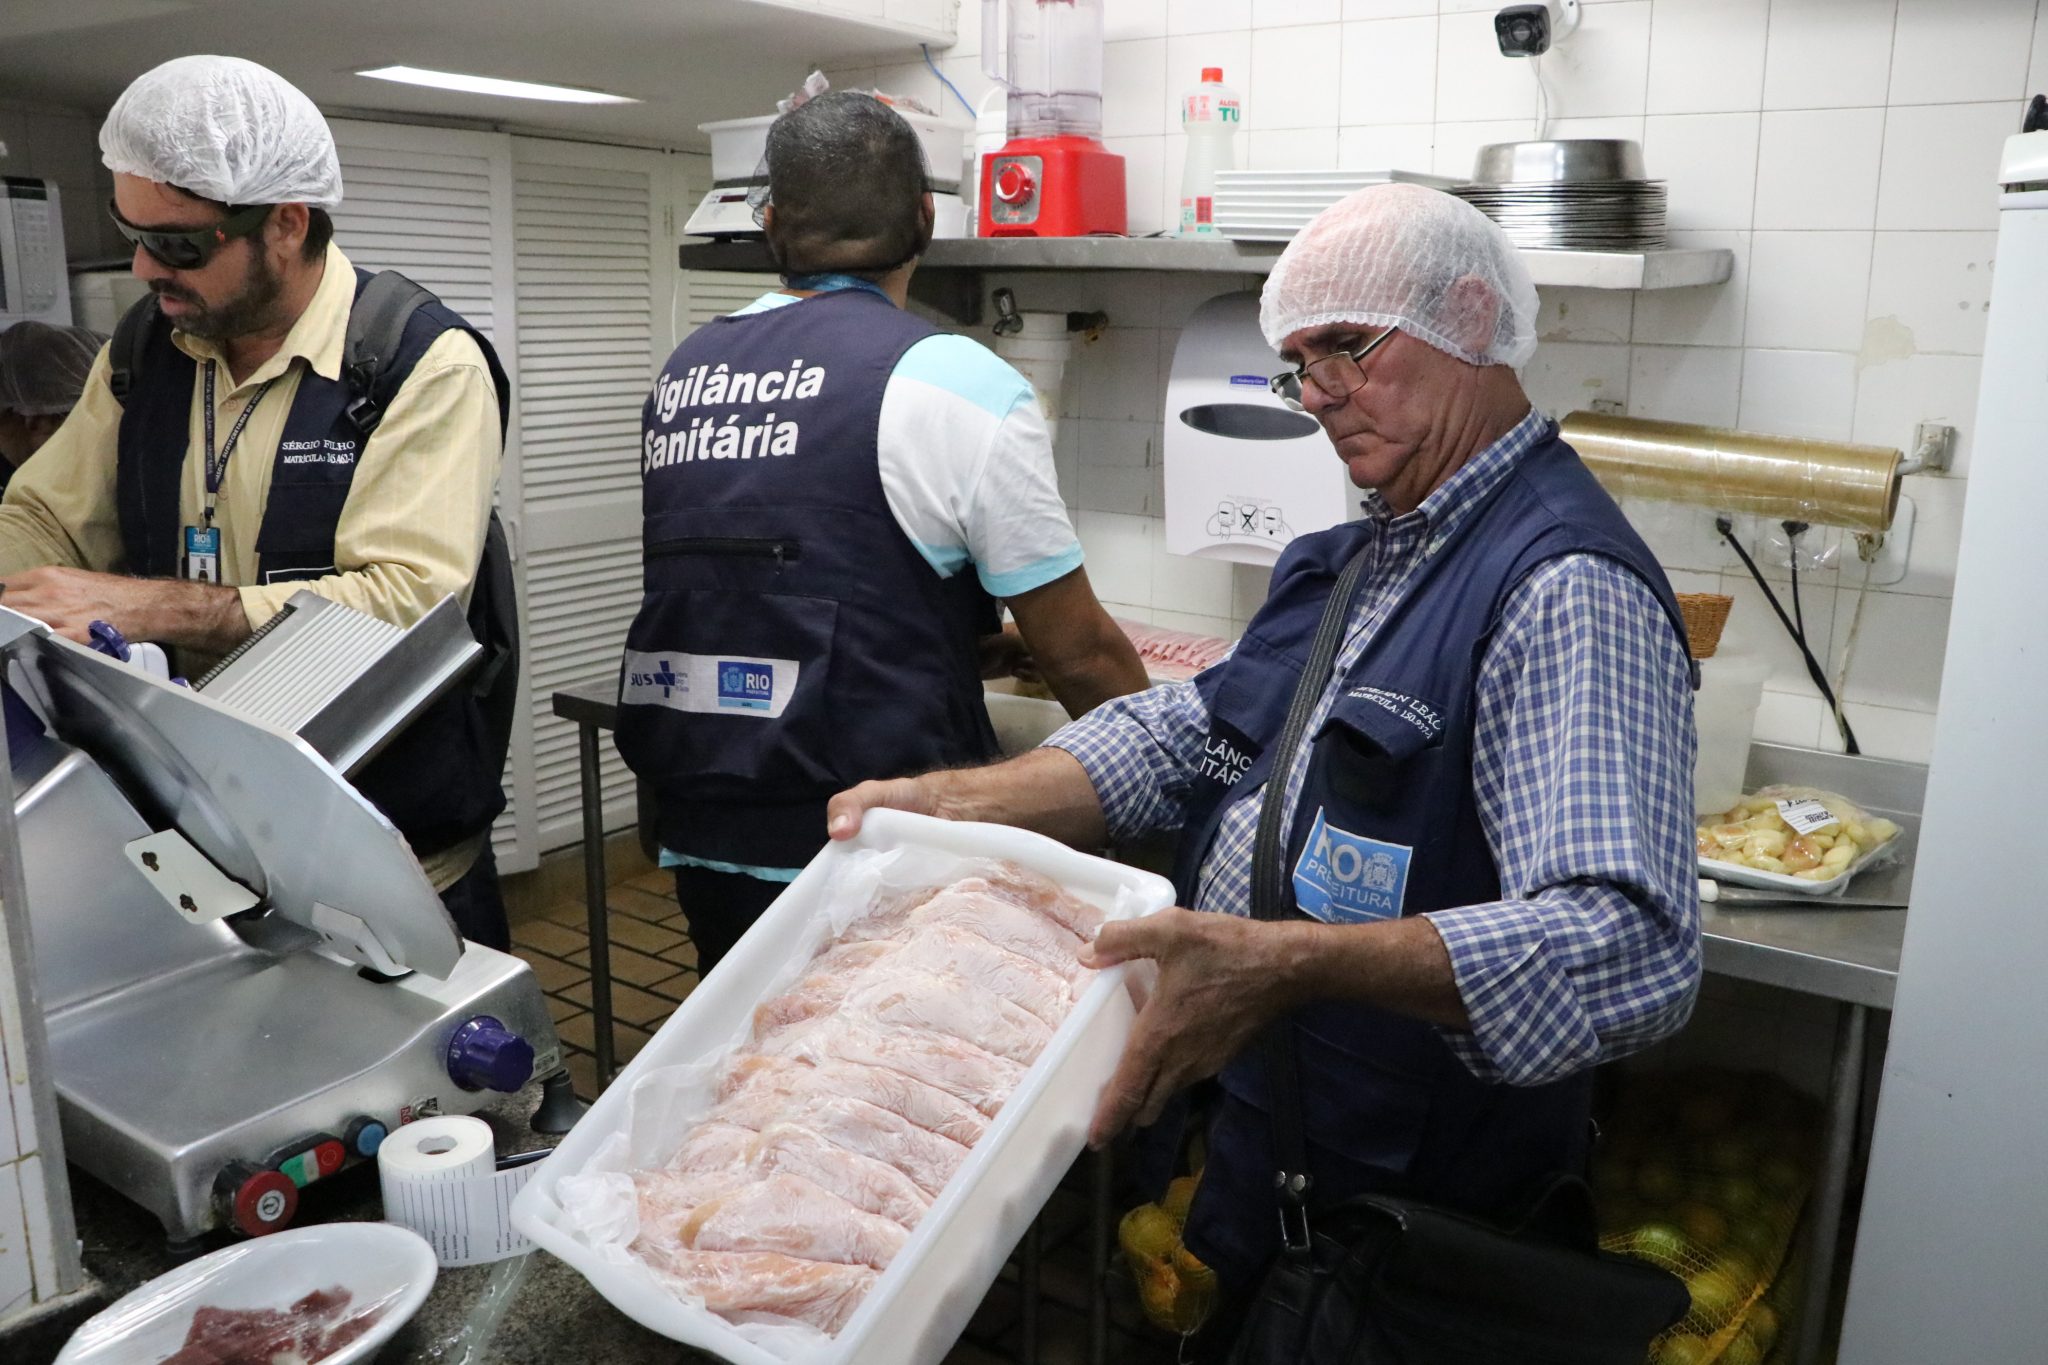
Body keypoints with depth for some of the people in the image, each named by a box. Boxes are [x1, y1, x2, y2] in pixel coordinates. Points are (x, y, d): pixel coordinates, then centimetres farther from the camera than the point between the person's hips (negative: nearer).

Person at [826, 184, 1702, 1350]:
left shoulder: (1570, 588, -24)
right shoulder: (1367, 554, 8)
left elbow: (1631, 947, -35)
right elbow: (1192, 735, 6)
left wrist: (1290, 963, -45)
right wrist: (954, 801, -6)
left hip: (1405, 1210, -8)